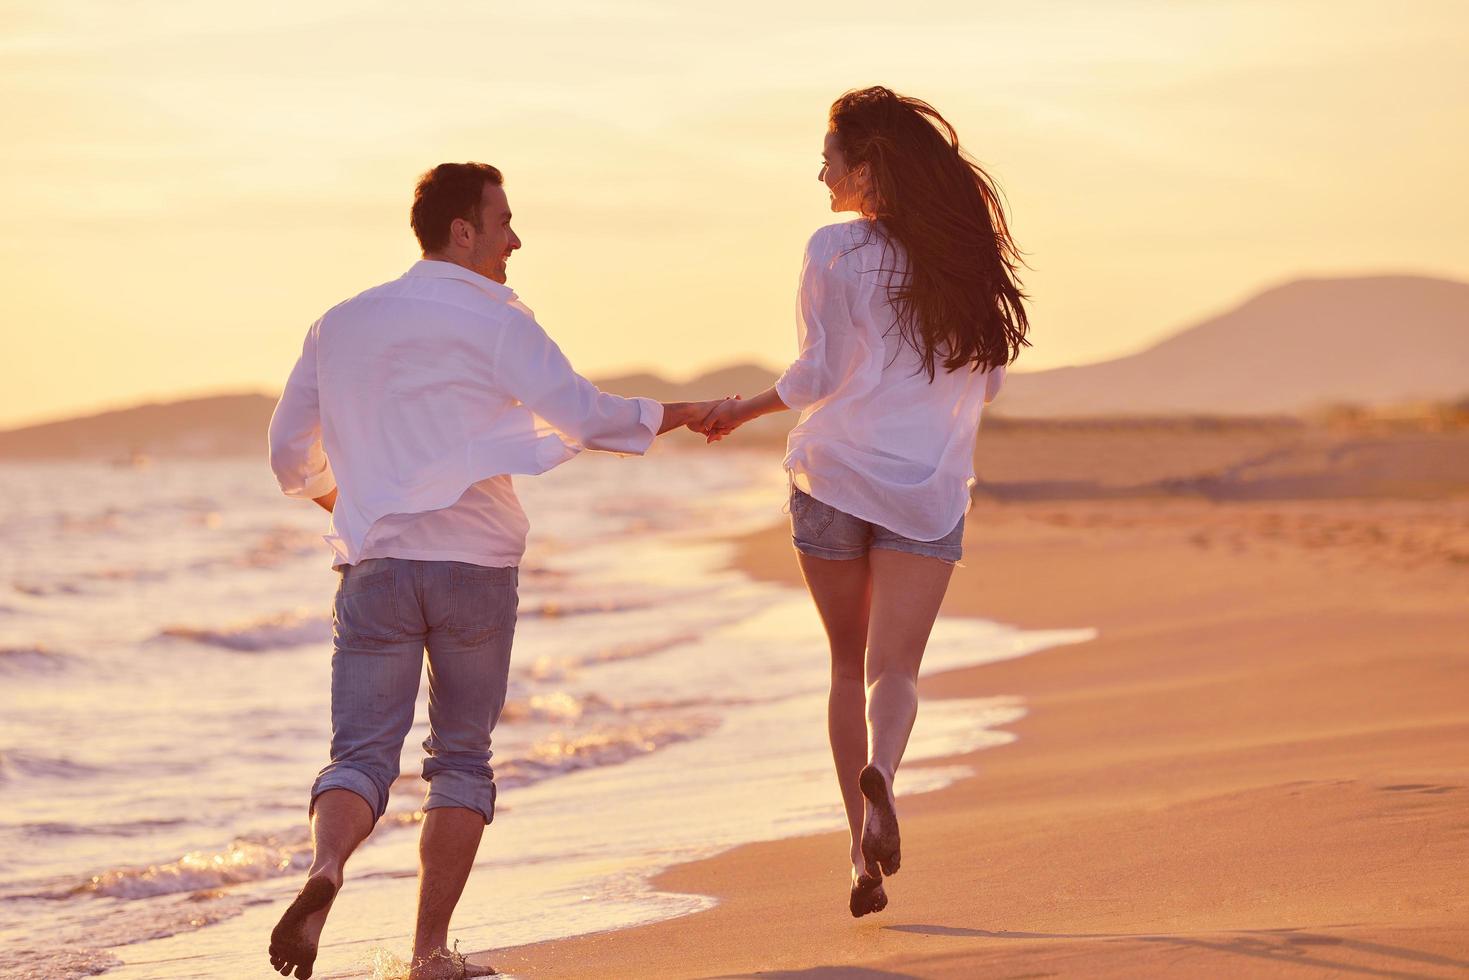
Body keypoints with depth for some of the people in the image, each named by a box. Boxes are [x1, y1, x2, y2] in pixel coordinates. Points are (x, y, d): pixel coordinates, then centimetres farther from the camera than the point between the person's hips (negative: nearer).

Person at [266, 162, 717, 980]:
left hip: (374, 566, 3)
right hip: (475, 565, -2)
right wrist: (674, 415, 2)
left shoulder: (342, 325, 10)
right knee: (463, 756, 12)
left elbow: (292, 455, 15)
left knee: (362, 754, 1)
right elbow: (582, 415, -14)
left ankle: (326, 869, -31)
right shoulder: (495, 322, -5)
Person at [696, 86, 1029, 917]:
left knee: (851, 666, 12)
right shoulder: (966, 254, 5)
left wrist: (741, 412, 7)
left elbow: (819, 374, -9)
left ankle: (865, 857, 7)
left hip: (835, 476, -2)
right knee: (895, 667, -2)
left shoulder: (836, 252, -7)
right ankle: (879, 772, -36)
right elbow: (987, 381, 9)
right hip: (929, 489, 2)